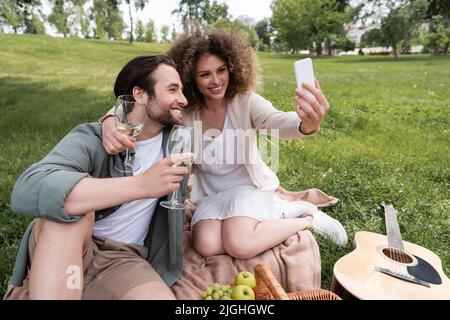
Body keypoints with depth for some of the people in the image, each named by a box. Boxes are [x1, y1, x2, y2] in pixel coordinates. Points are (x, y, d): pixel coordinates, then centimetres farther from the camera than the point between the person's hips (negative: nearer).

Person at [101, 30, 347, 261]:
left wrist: (307, 124, -60)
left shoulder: (245, 101, -16)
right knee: (207, 246, -24)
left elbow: (279, 122, -35)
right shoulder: (183, 110, -11)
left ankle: (306, 216, -2)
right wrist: (110, 122, -39)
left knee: (240, 245, -29)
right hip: (211, 194, 3)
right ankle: (276, 212, -3)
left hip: (249, 185, -3)